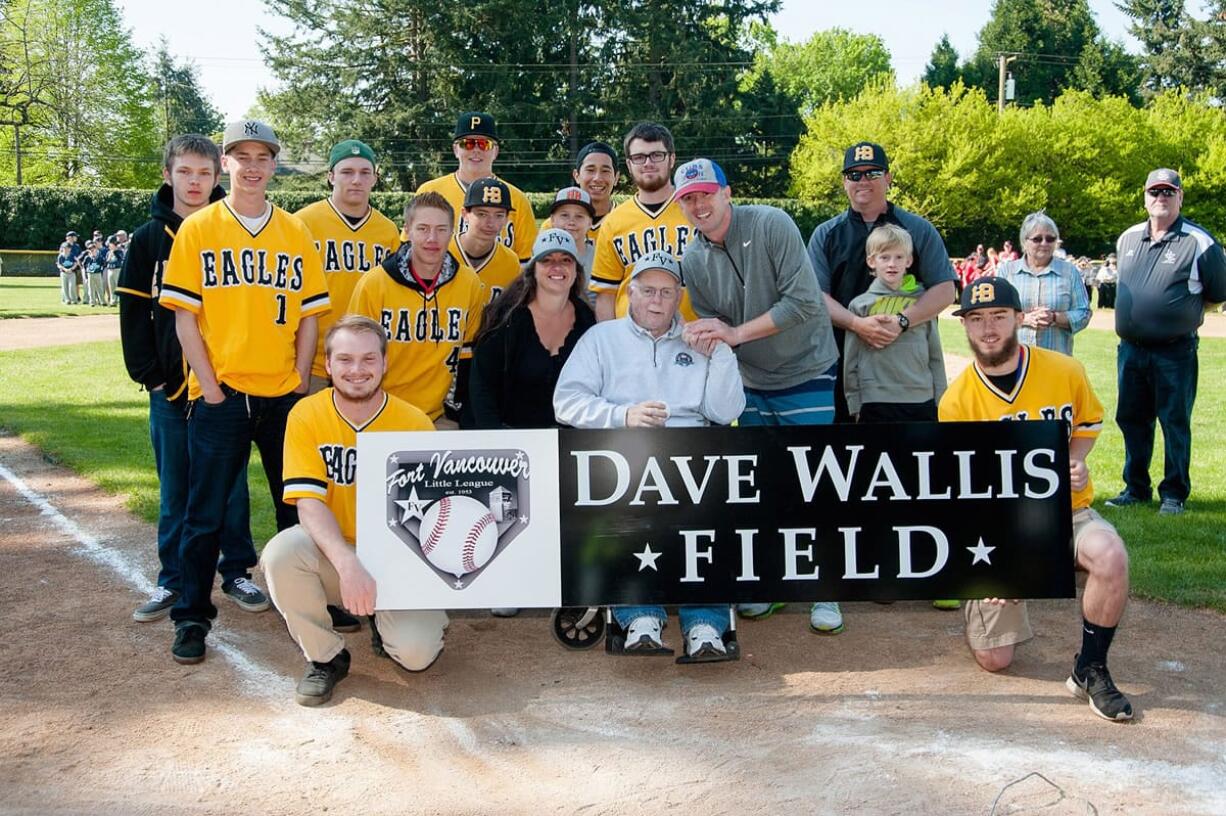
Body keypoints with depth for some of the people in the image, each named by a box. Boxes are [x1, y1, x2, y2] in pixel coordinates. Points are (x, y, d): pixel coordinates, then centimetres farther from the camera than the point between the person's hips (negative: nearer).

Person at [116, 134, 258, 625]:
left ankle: (237, 570, 20)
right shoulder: (149, 239, 5)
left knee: (231, 485, 7)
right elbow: (134, 313, 4)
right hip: (171, 387, 1)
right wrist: (149, 375, -5)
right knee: (175, 489, 9)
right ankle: (173, 581, 19)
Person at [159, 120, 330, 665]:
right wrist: (207, 383, -9)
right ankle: (192, 617, 13)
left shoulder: (295, 232, 7)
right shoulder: (197, 229, 1)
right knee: (205, 511, 2)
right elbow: (184, 314, -2)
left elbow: (308, 313, 8)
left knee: (297, 505, 12)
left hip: (283, 394, 2)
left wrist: (302, 381, -1)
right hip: (220, 394, -2)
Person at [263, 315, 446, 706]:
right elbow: (309, 503, -16)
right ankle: (325, 657, -5)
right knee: (281, 552, -30)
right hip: (333, 550, 1)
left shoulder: (415, 424, -11)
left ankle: (388, 621, 18)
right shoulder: (306, 415, -8)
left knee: (415, 653, -22)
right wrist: (348, 564, -34)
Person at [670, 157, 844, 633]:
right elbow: (712, 323, 3)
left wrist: (736, 333, -25)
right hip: (752, 382, 5)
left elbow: (804, 303, -24)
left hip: (806, 374, -5)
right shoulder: (693, 260, -3)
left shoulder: (772, 225, -18)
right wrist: (709, 334, -22)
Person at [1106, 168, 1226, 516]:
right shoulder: (1127, 239, 8)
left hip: (1175, 353, -5)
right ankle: (1135, 488, 25)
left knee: (1175, 422, 2)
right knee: (1131, 420, 12)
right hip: (1130, 349, 5)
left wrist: (1183, 309, 9)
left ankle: (1174, 493, 13)